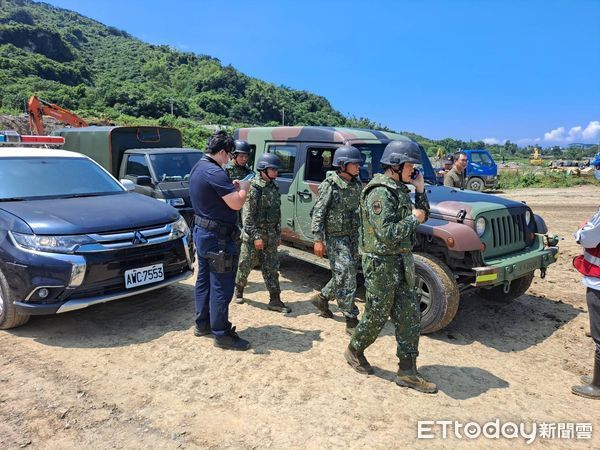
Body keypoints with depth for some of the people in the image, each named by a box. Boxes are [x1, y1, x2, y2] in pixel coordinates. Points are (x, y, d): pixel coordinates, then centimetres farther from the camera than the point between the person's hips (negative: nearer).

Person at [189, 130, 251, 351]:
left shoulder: (198, 168, 11)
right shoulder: (214, 173, -22)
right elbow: (236, 203, -24)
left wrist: (232, 187, 9)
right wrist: (244, 187, -6)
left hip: (202, 232, 11)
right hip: (217, 237, -11)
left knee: (204, 280, 18)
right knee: (221, 286, -3)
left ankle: (202, 324, 29)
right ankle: (222, 334, 6)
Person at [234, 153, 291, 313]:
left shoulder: (274, 188, 8)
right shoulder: (253, 188, -14)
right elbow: (247, 215, -16)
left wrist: (278, 233, 13)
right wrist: (256, 236, -19)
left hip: (270, 235, 6)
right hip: (253, 235, -6)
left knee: (271, 268, 6)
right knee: (245, 265, 9)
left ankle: (275, 300, 10)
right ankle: (239, 290, 33)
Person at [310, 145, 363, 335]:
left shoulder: (357, 184, 6)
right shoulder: (330, 185, -15)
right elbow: (318, 213, -15)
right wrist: (318, 240, -19)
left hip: (352, 235, 8)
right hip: (335, 237, -7)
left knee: (345, 274, 15)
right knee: (346, 275, -8)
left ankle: (322, 297, 37)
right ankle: (351, 320, 1)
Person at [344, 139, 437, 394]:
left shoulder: (400, 189, 9)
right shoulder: (380, 193, -19)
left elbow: (423, 216, 17)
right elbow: (387, 234, -27)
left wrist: (420, 189, 4)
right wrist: (412, 218, -14)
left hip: (402, 263, 9)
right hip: (381, 263, -9)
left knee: (410, 316, 10)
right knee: (376, 316, 7)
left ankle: (407, 372, 20)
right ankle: (354, 351, 33)